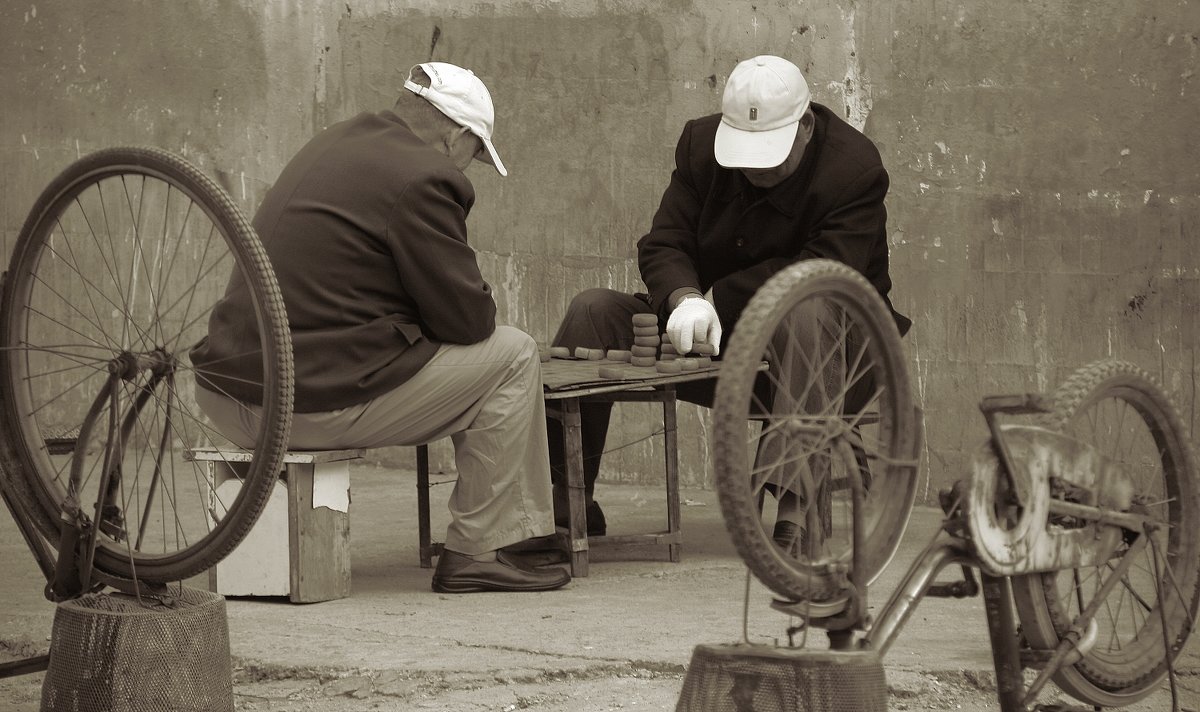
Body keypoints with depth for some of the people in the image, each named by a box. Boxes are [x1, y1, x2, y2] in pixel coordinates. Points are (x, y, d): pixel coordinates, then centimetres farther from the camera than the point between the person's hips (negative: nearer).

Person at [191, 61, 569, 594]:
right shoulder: (421, 179, -11)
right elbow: (468, 318, -9)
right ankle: (477, 553, 5)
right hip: (317, 402, -10)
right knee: (511, 356, 4)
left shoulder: (333, 145, 18)